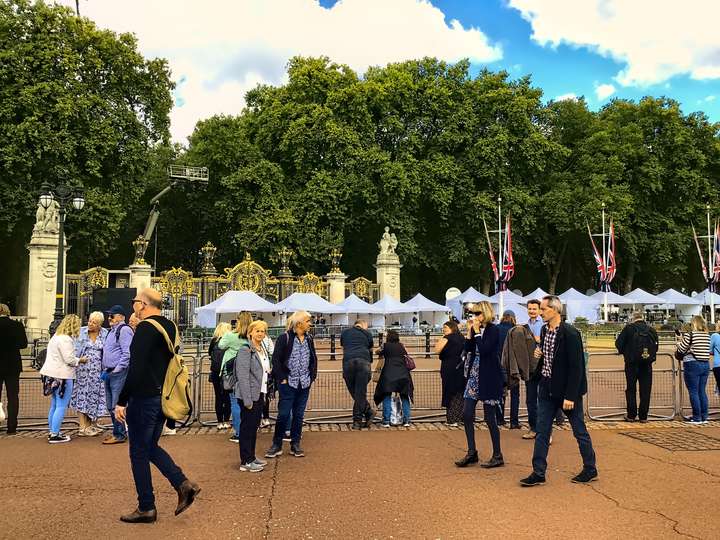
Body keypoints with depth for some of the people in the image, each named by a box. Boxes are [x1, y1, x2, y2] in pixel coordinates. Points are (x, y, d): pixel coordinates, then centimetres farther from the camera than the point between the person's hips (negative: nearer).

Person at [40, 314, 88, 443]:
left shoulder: (56, 336, 15)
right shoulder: (66, 339, -17)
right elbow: (69, 359, -20)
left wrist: (77, 359, 14)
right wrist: (80, 360, -3)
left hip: (52, 374, 10)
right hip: (62, 376, -10)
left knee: (54, 405, 17)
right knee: (61, 407, -3)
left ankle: (53, 432, 24)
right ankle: (55, 435, 0)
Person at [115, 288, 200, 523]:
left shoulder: (145, 328, -18)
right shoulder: (170, 327, 10)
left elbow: (135, 369, -23)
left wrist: (121, 401, -18)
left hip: (145, 398, -8)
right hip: (163, 397, 9)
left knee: (139, 453, 5)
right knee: (150, 446, 20)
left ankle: (146, 508, 15)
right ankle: (183, 484, 9)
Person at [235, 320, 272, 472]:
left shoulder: (263, 350, 12)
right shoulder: (246, 350, -14)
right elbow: (243, 376, -19)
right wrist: (247, 399, -21)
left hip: (260, 394, 8)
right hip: (249, 395, -8)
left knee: (254, 426, 15)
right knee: (247, 427, -1)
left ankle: (251, 456, 26)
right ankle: (246, 462, 7)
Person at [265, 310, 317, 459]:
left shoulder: (309, 339, 8)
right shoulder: (284, 338, -9)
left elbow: (313, 359, 16)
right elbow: (276, 360, -9)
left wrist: (312, 376, 8)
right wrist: (282, 378, -11)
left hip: (304, 384, 5)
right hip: (288, 383, -5)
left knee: (299, 415, 10)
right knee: (283, 414, -2)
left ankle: (295, 445, 20)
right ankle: (277, 445, 12)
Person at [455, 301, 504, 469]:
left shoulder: (493, 330, -11)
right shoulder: (476, 329, 9)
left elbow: (484, 350, -23)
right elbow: (468, 349, 5)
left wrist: (477, 332, -16)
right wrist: (469, 332, -2)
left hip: (488, 379, -8)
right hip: (474, 377, 8)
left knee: (490, 417, 0)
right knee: (467, 414, 6)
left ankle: (497, 456, 14)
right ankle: (471, 453, 17)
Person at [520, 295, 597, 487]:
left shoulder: (570, 333, -18)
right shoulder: (544, 330, 6)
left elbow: (576, 367, -19)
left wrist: (570, 396, -20)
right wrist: (539, 355, -2)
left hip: (567, 391, -7)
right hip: (547, 389, 7)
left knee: (579, 431, 9)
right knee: (542, 431, 7)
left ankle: (590, 470, 26)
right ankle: (538, 473, 13)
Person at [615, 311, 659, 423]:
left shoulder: (629, 328, -4)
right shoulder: (651, 330, 5)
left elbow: (619, 343, -4)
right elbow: (656, 346, 11)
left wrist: (624, 352, 15)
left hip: (632, 363, -2)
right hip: (647, 364, 3)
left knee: (631, 389, 7)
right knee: (645, 390, 8)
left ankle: (631, 415, 9)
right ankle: (643, 416, 11)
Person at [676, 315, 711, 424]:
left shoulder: (690, 334, -11)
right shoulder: (707, 335, 6)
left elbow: (681, 350, -8)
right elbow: (707, 351, 17)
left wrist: (680, 341, 11)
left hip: (693, 365, -6)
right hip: (706, 364, 6)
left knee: (693, 392, 0)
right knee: (702, 391, 12)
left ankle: (697, 418, 1)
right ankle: (704, 417, 15)